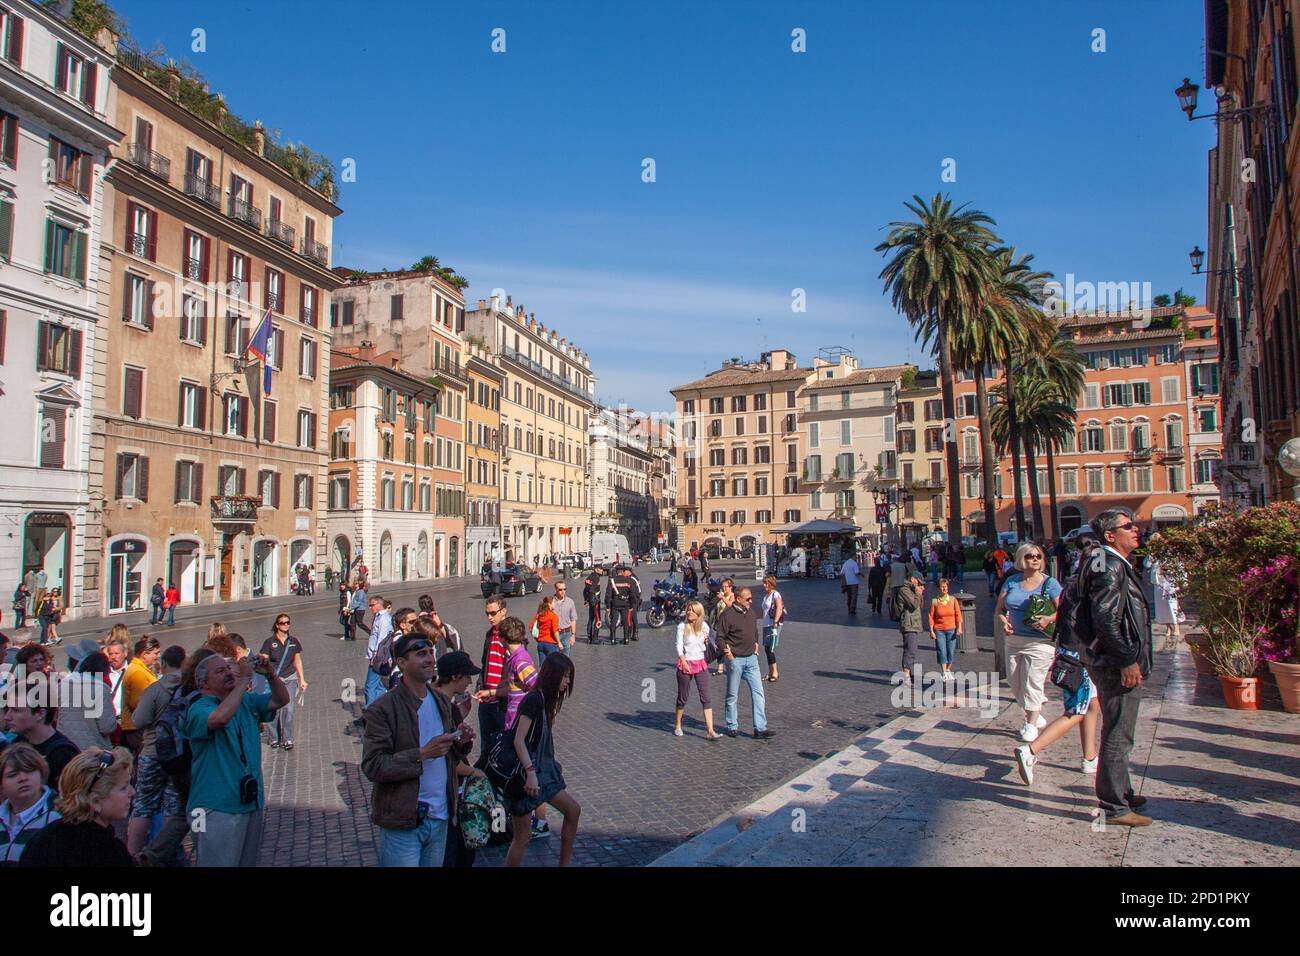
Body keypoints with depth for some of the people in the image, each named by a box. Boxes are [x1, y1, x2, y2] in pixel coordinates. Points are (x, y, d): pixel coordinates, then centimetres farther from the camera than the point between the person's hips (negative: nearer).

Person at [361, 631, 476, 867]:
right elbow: (372, 767, -17)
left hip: (440, 815, 6)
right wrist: (422, 754, -24)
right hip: (403, 821, -6)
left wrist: (461, 743, -4)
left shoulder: (442, 701, 7)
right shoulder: (382, 709, -13)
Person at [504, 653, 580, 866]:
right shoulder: (534, 699, -19)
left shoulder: (548, 700, 10)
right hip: (524, 771, -10)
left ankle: (564, 864, 23)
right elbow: (519, 740, -22)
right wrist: (531, 772, -28)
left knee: (573, 810, 13)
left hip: (541, 770, 10)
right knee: (523, 836, -2)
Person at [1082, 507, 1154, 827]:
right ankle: (1114, 807, 4)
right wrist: (1127, 660, -22)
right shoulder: (1110, 567, -17)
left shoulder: (1118, 565, 18)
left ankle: (1121, 793, 34)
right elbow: (1106, 619, -25)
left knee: (1118, 735, 21)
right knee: (1117, 737, -3)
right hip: (1117, 667, -11)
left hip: (1119, 665, 11)